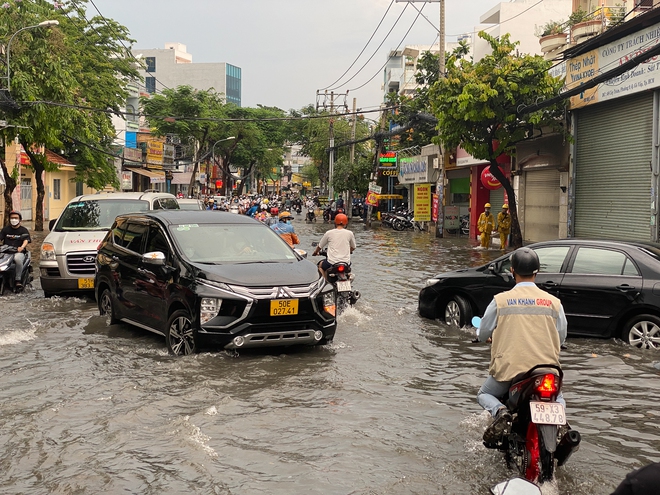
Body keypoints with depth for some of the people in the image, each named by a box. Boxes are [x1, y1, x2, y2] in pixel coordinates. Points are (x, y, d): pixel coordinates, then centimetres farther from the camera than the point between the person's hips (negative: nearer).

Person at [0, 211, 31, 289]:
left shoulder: (24, 230, 11)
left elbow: (26, 241, -5)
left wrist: (22, 247, -28)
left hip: (18, 252, -3)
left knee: (18, 259, -38)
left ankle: (18, 280, -34)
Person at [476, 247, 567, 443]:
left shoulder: (500, 300, -4)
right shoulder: (554, 302, 1)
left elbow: (483, 335, 6)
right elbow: (561, 338, 11)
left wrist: (480, 332, 30)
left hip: (508, 368, -2)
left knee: (484, 394, 24)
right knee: (557, 399, 32)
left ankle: (500, 411, -9)